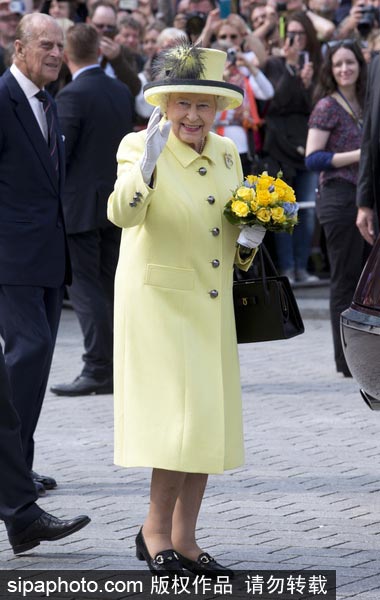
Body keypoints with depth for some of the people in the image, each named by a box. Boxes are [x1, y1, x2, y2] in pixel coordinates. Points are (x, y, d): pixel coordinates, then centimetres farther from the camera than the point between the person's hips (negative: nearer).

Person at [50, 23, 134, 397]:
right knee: (109, 289, 12)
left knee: (86, 290, -5)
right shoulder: (122, 92, 8)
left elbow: (59, 155, -14)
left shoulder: (72, 96, -14)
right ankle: (117, 371, 14)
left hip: (80, 207, -7)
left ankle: (98, 370, -8)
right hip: (116, 202, 7)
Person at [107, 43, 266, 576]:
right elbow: (123, 212, -28)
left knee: (211, 423, 7)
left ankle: (183, 540, 17)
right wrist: (147, 163, -44)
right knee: (183, 418, -11)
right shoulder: (140, 147, -11)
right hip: (159, 302, -7)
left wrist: (248, 241, -2)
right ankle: (155, 529, 7)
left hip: (212, 307, 7)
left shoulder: (227, 154, 7)